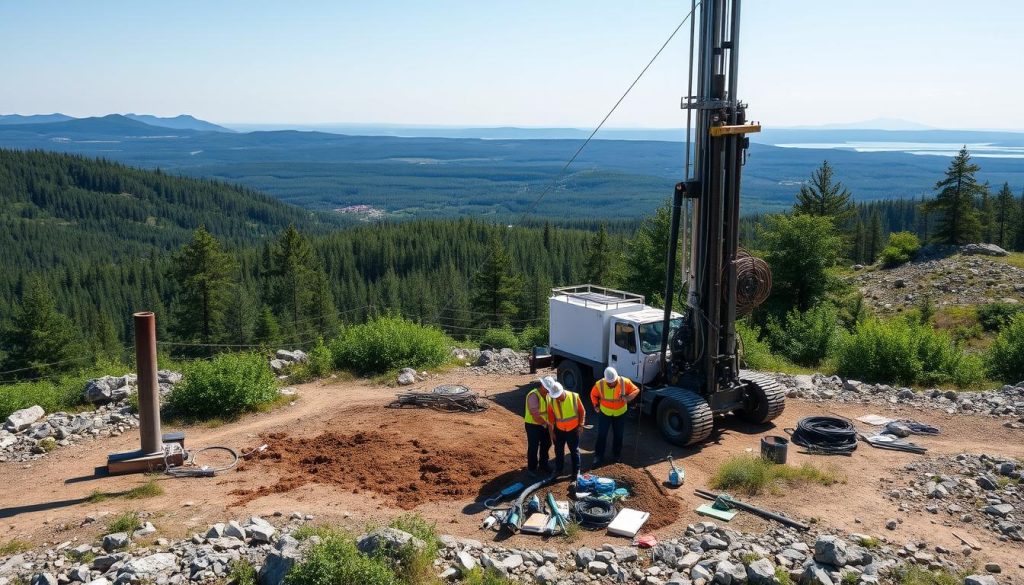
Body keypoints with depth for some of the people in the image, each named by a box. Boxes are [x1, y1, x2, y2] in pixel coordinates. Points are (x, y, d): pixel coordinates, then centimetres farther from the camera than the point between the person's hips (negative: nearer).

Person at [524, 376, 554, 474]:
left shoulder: (546, 395, 0)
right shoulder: (533, 396, -27)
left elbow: (548, 409, 9)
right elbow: (536, 415, -31)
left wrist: (549, 423, 0)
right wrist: (547, 423, -19)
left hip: (543, 425, 8)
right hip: (533, 425, -8)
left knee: (546, 444, 20)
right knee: (533, 447, 4)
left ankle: (543, 465, 39)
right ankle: (532, 469, 21)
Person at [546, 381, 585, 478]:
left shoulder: (574, 397, -20)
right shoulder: (551, 401, -15)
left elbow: (582, 411, -7)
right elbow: (550, 416, -3)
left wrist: (581, 426, -6)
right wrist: (551, 431, 0)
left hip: (573, 429, -2)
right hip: (559, 430, 2)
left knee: (574, 450, 9)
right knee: (558, 450, 14)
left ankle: (576, 471, 22)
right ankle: (558, 469, 31)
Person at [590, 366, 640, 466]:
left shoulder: (625, 382, -23)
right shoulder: (600, 384, -21)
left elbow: (636, 390, -10)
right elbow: (593, 394, -2)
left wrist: (628, 397, -27)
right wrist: (596, 405, -11)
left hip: (620, 413, 1)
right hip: (605, 413, -1)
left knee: (618, 435, 15)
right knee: (602, 435, 0)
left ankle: (616, 455, 34)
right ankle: (598, 456, 12)